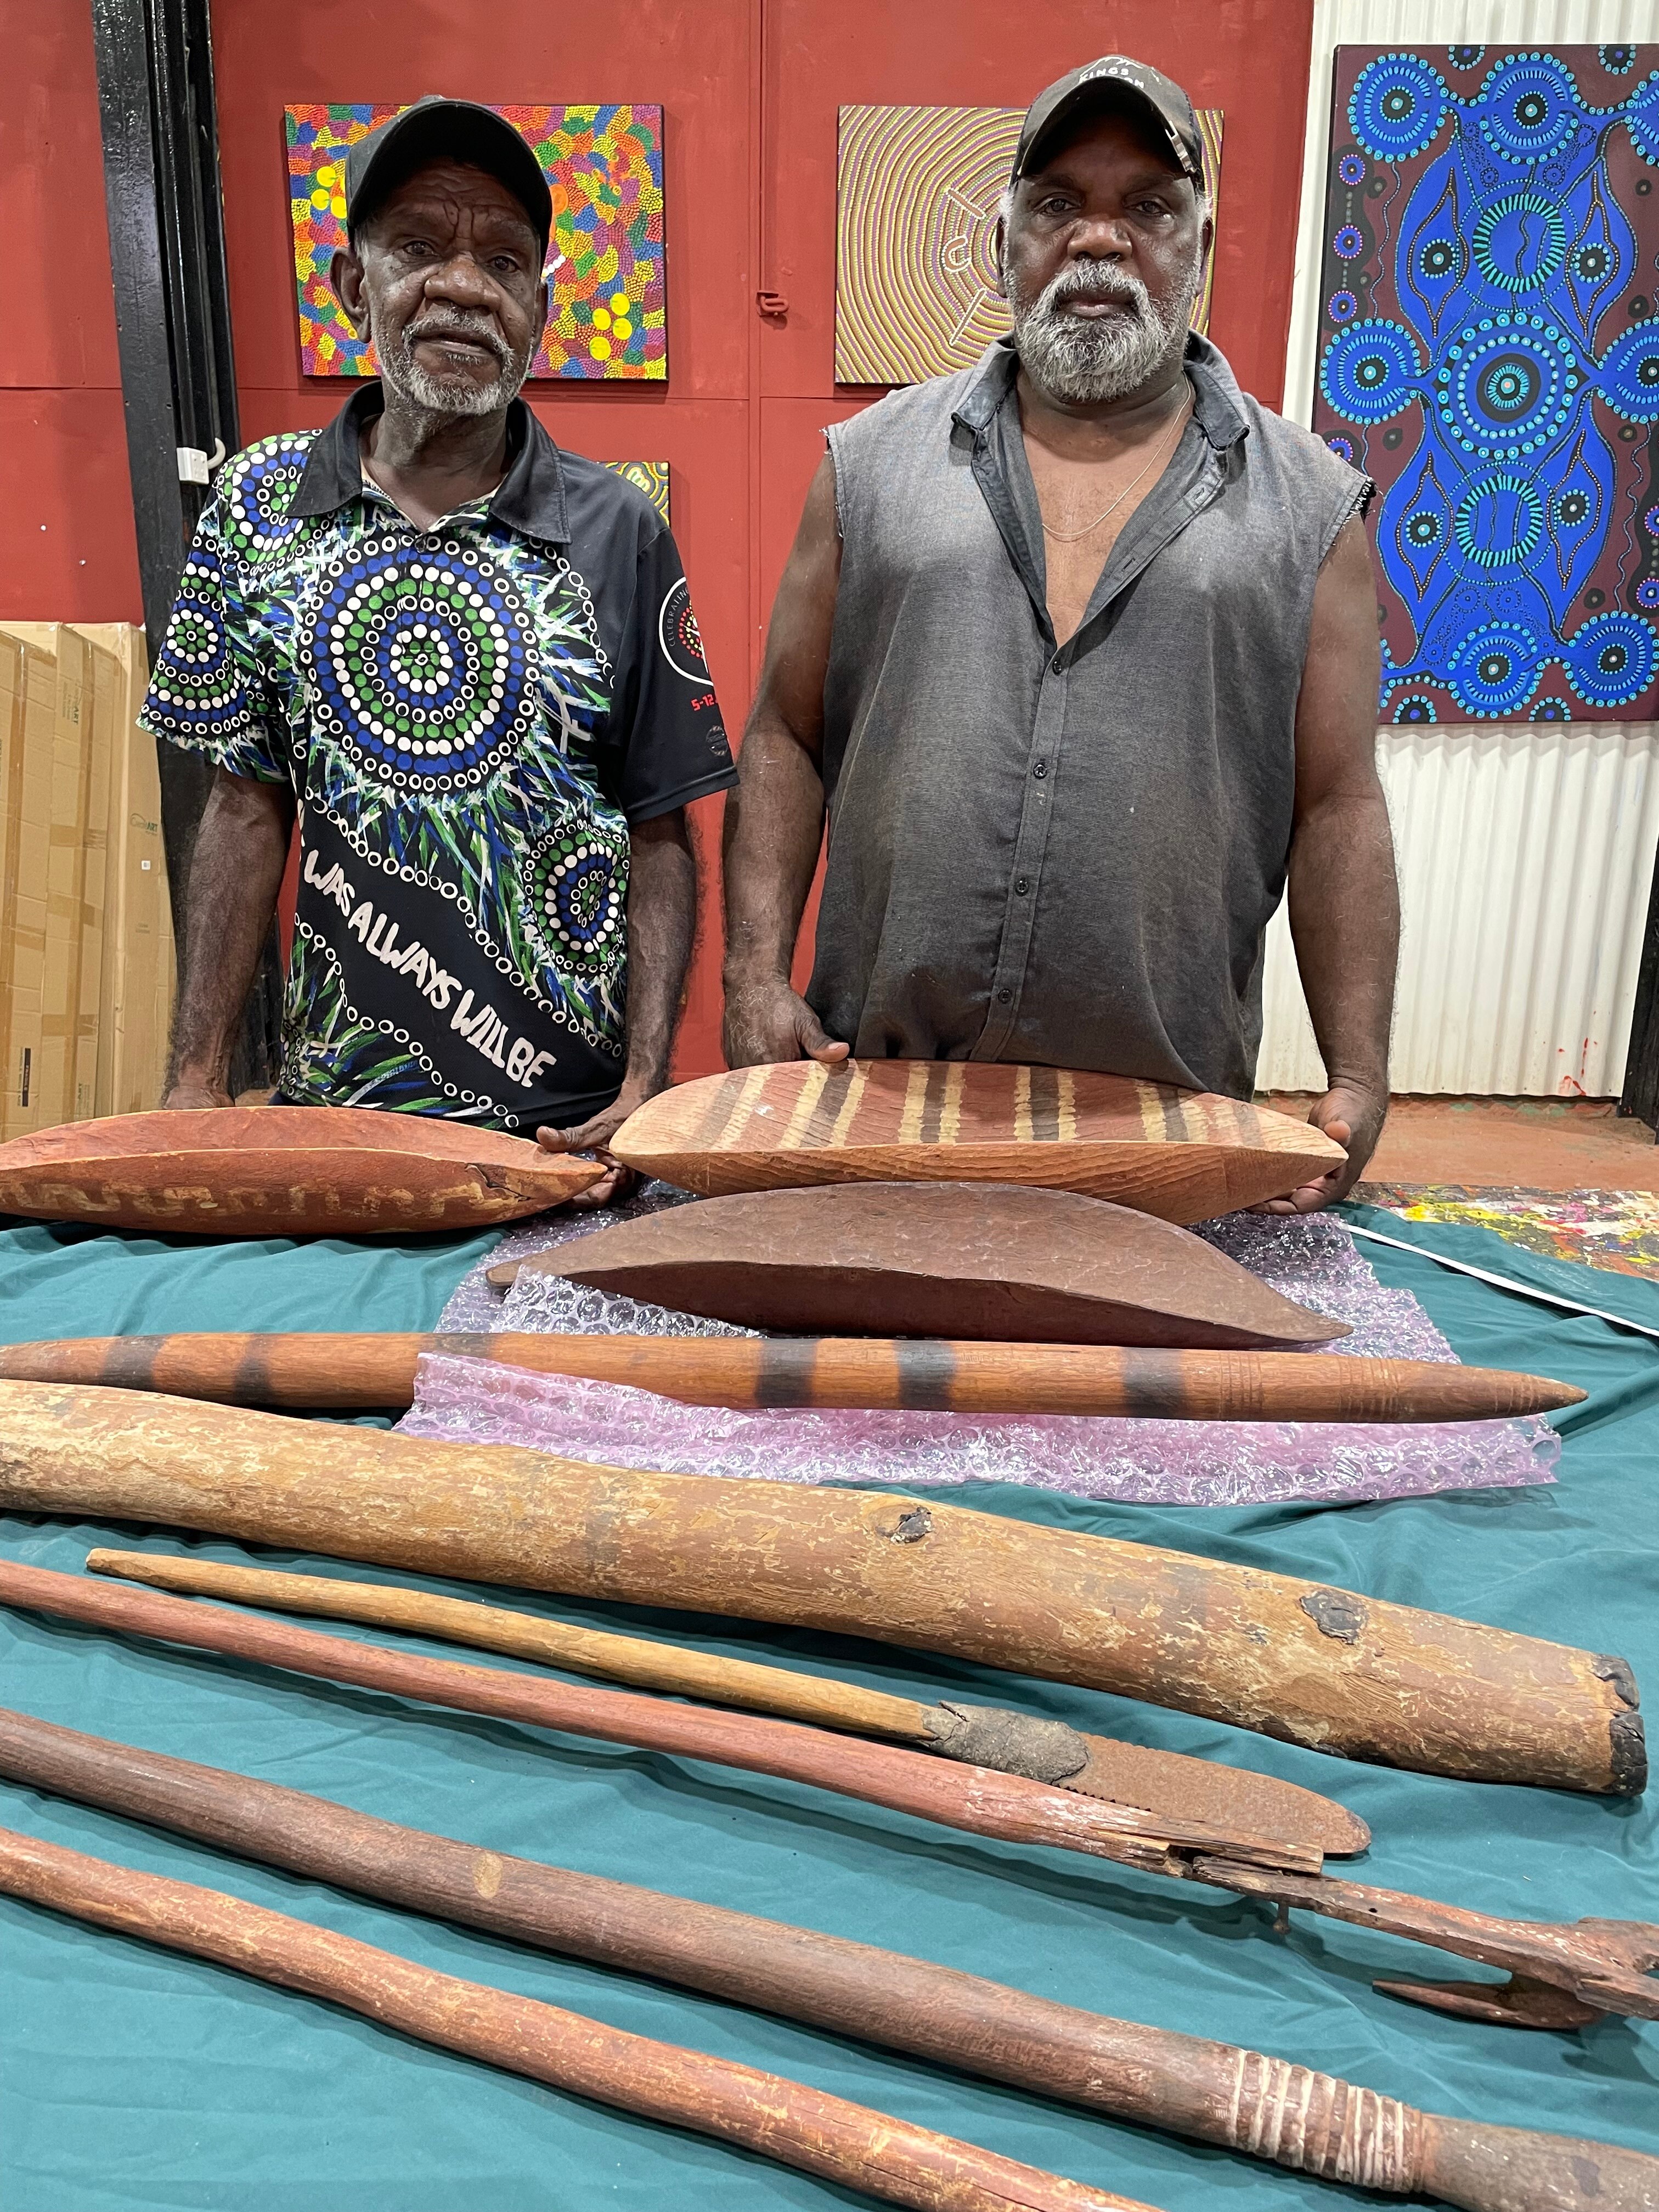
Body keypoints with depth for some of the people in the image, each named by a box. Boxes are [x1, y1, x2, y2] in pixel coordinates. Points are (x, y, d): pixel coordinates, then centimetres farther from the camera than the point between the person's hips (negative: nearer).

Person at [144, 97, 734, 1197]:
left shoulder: (617, 529, -4)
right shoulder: (262, 505, 1)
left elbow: (660, 838, -4)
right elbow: (250, 807, 4)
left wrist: (647, 1088, -13)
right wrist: (198, 1079, -1)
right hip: (331, 1098, 2)